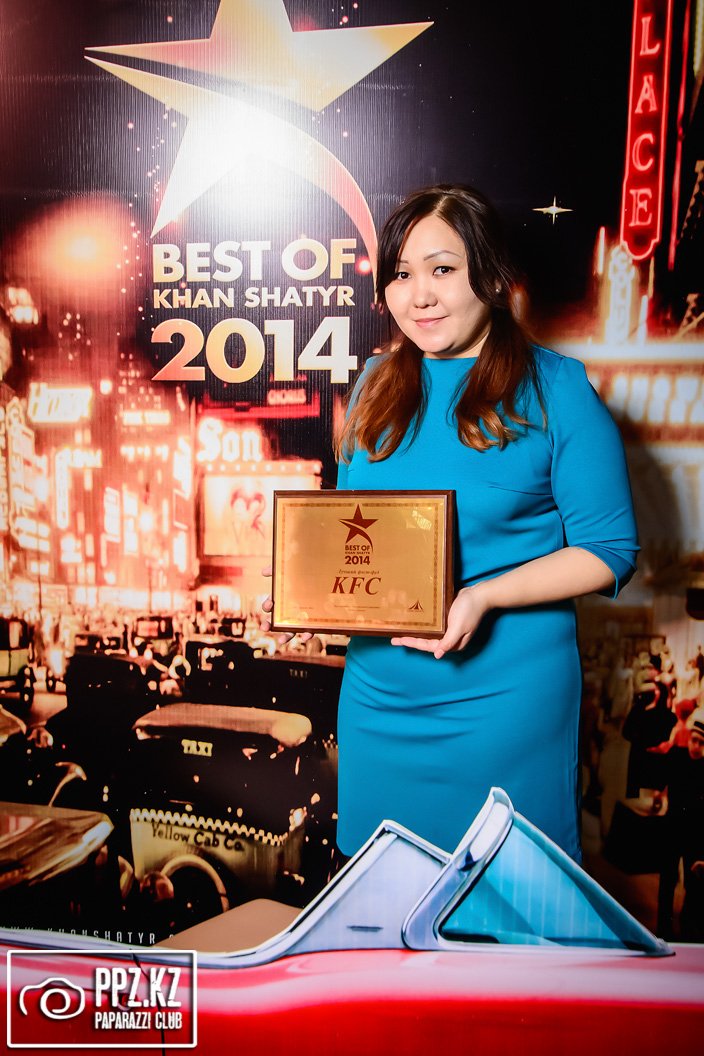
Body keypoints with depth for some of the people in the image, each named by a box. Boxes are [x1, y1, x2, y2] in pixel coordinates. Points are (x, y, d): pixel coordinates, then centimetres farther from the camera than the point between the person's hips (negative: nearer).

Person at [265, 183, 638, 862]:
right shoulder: (378, 384, 6)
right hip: (378, 689, 5)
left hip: (502, 696, -4)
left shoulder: (556, 390, -9)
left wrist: (482, 597, -22)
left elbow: (609, 550, -9)